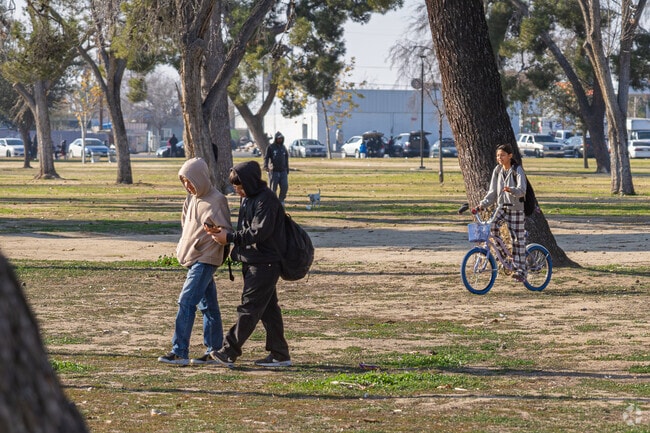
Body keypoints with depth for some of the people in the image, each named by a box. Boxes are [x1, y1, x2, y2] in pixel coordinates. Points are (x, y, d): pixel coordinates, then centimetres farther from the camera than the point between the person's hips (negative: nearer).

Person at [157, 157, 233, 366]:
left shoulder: (217, 200, -12)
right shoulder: (192, 198, 12)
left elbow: (226, 230, -11)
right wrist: (183, 246, 10)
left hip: (206, 258, -8)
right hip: (192, 257, 8)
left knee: (186, 301, -14)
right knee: (208, 305, 11)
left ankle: (179, 352, -15)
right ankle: (214, 351, 16)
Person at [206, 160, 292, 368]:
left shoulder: (266, 200, -16)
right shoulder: (248, 199, 15)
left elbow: (259, 232, -21)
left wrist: (229, 237, -19)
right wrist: (226, 235, 5)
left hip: (264, 263, -10)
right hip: (252, 262, 10)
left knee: (249, 307, -8)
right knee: (268, 308, 11)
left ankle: (229, 352, -8)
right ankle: (279, 354, 14)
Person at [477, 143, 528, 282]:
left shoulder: (517, 170, -11)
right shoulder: (497, 170, 5)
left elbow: (522, 190, -24)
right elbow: (492, 192, 6)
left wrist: (511, 190, -45)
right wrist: (482, 204, -8)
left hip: (516, 209, -5)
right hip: (502, 207, 5)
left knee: (518, 239, -3)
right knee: (491, 224, -23)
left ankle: (520, 271, 2)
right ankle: (500, 250, -2)